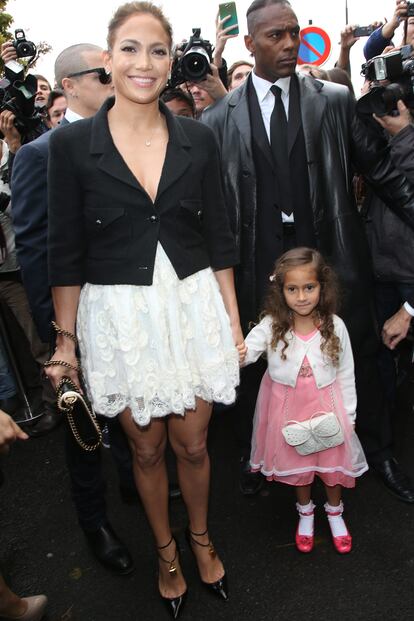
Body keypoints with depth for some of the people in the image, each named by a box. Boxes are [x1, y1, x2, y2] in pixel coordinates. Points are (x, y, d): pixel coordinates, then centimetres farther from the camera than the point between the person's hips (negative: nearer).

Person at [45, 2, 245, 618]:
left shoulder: (198, 138, 1)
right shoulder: (71, 143, -5)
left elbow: (219, 238, 4)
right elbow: (66, 254, -2)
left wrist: (233, 321, 4)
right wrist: (66, 341, -1)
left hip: (194, 306, 2)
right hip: (118, 317, -1)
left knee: (193, 445, 14)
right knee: (147, 449, 16)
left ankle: (201, 537, 45)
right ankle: (166, 550, 44)